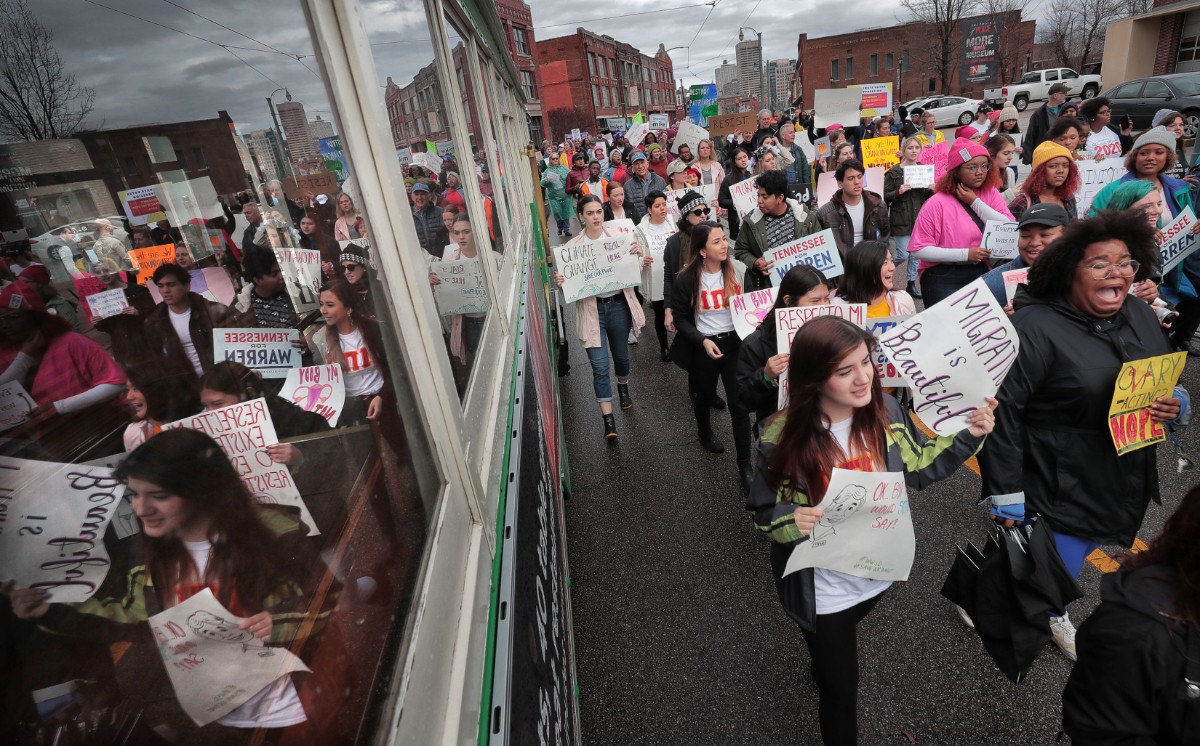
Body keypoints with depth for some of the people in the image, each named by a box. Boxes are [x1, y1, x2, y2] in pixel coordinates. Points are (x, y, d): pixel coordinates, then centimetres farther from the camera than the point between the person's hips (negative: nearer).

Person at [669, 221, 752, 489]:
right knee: (705, 396, 22)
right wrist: (703, 341, -18)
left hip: (736, 342, 1)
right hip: (705, 346, 0)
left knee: (739, 404, -1)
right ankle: (705, 433, 54)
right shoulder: (687, 279, -13)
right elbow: (680, 318, -6)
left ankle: (745, 465, 11)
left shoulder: (739, 269, -8)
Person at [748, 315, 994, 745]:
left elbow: (917, 469, 2)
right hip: (823, 590, -5)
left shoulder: (885, 411, -15)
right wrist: (792, 520, -35)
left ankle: (824, 665, 68)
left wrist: (967, 436, -10)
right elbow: (763, 512, -14)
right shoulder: (782, 438, -27)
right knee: (841, 689, 14)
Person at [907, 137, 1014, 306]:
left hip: (983, 273, 4)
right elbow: (918, 249, -16)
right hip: (944, 279, -4)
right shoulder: (938, 203, -10)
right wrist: (965, 254, -19)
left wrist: (975, 202, -10)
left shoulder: (991, 193, 5)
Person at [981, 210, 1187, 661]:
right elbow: (1002, 408, -24)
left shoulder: (1141, 316, 4)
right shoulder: (1036, 328, -22)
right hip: (1058, 488, -7)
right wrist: (1006, 494, -22)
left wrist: (1174, 404, -6)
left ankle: (1054, 616, 54)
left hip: (1126, 485, 8)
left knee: (1076, 553, 25)